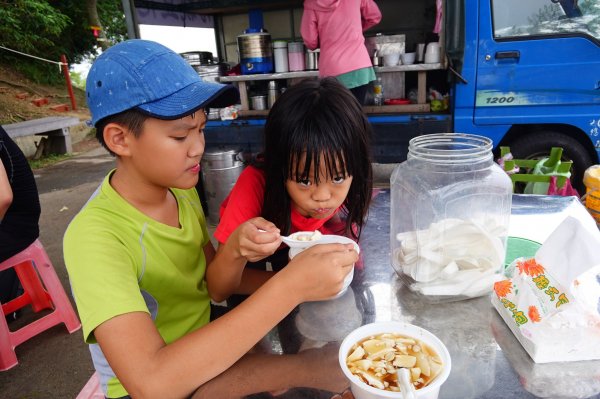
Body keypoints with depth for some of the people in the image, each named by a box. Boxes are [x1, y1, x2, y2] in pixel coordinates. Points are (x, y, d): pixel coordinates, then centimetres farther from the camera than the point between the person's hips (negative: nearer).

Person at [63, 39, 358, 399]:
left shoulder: (181, 189, -6)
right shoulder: (94, 236, -27)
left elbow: (215, 288, -4)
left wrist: (236, 250, -26)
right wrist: (289, 286, -39)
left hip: (207, 359, 6)